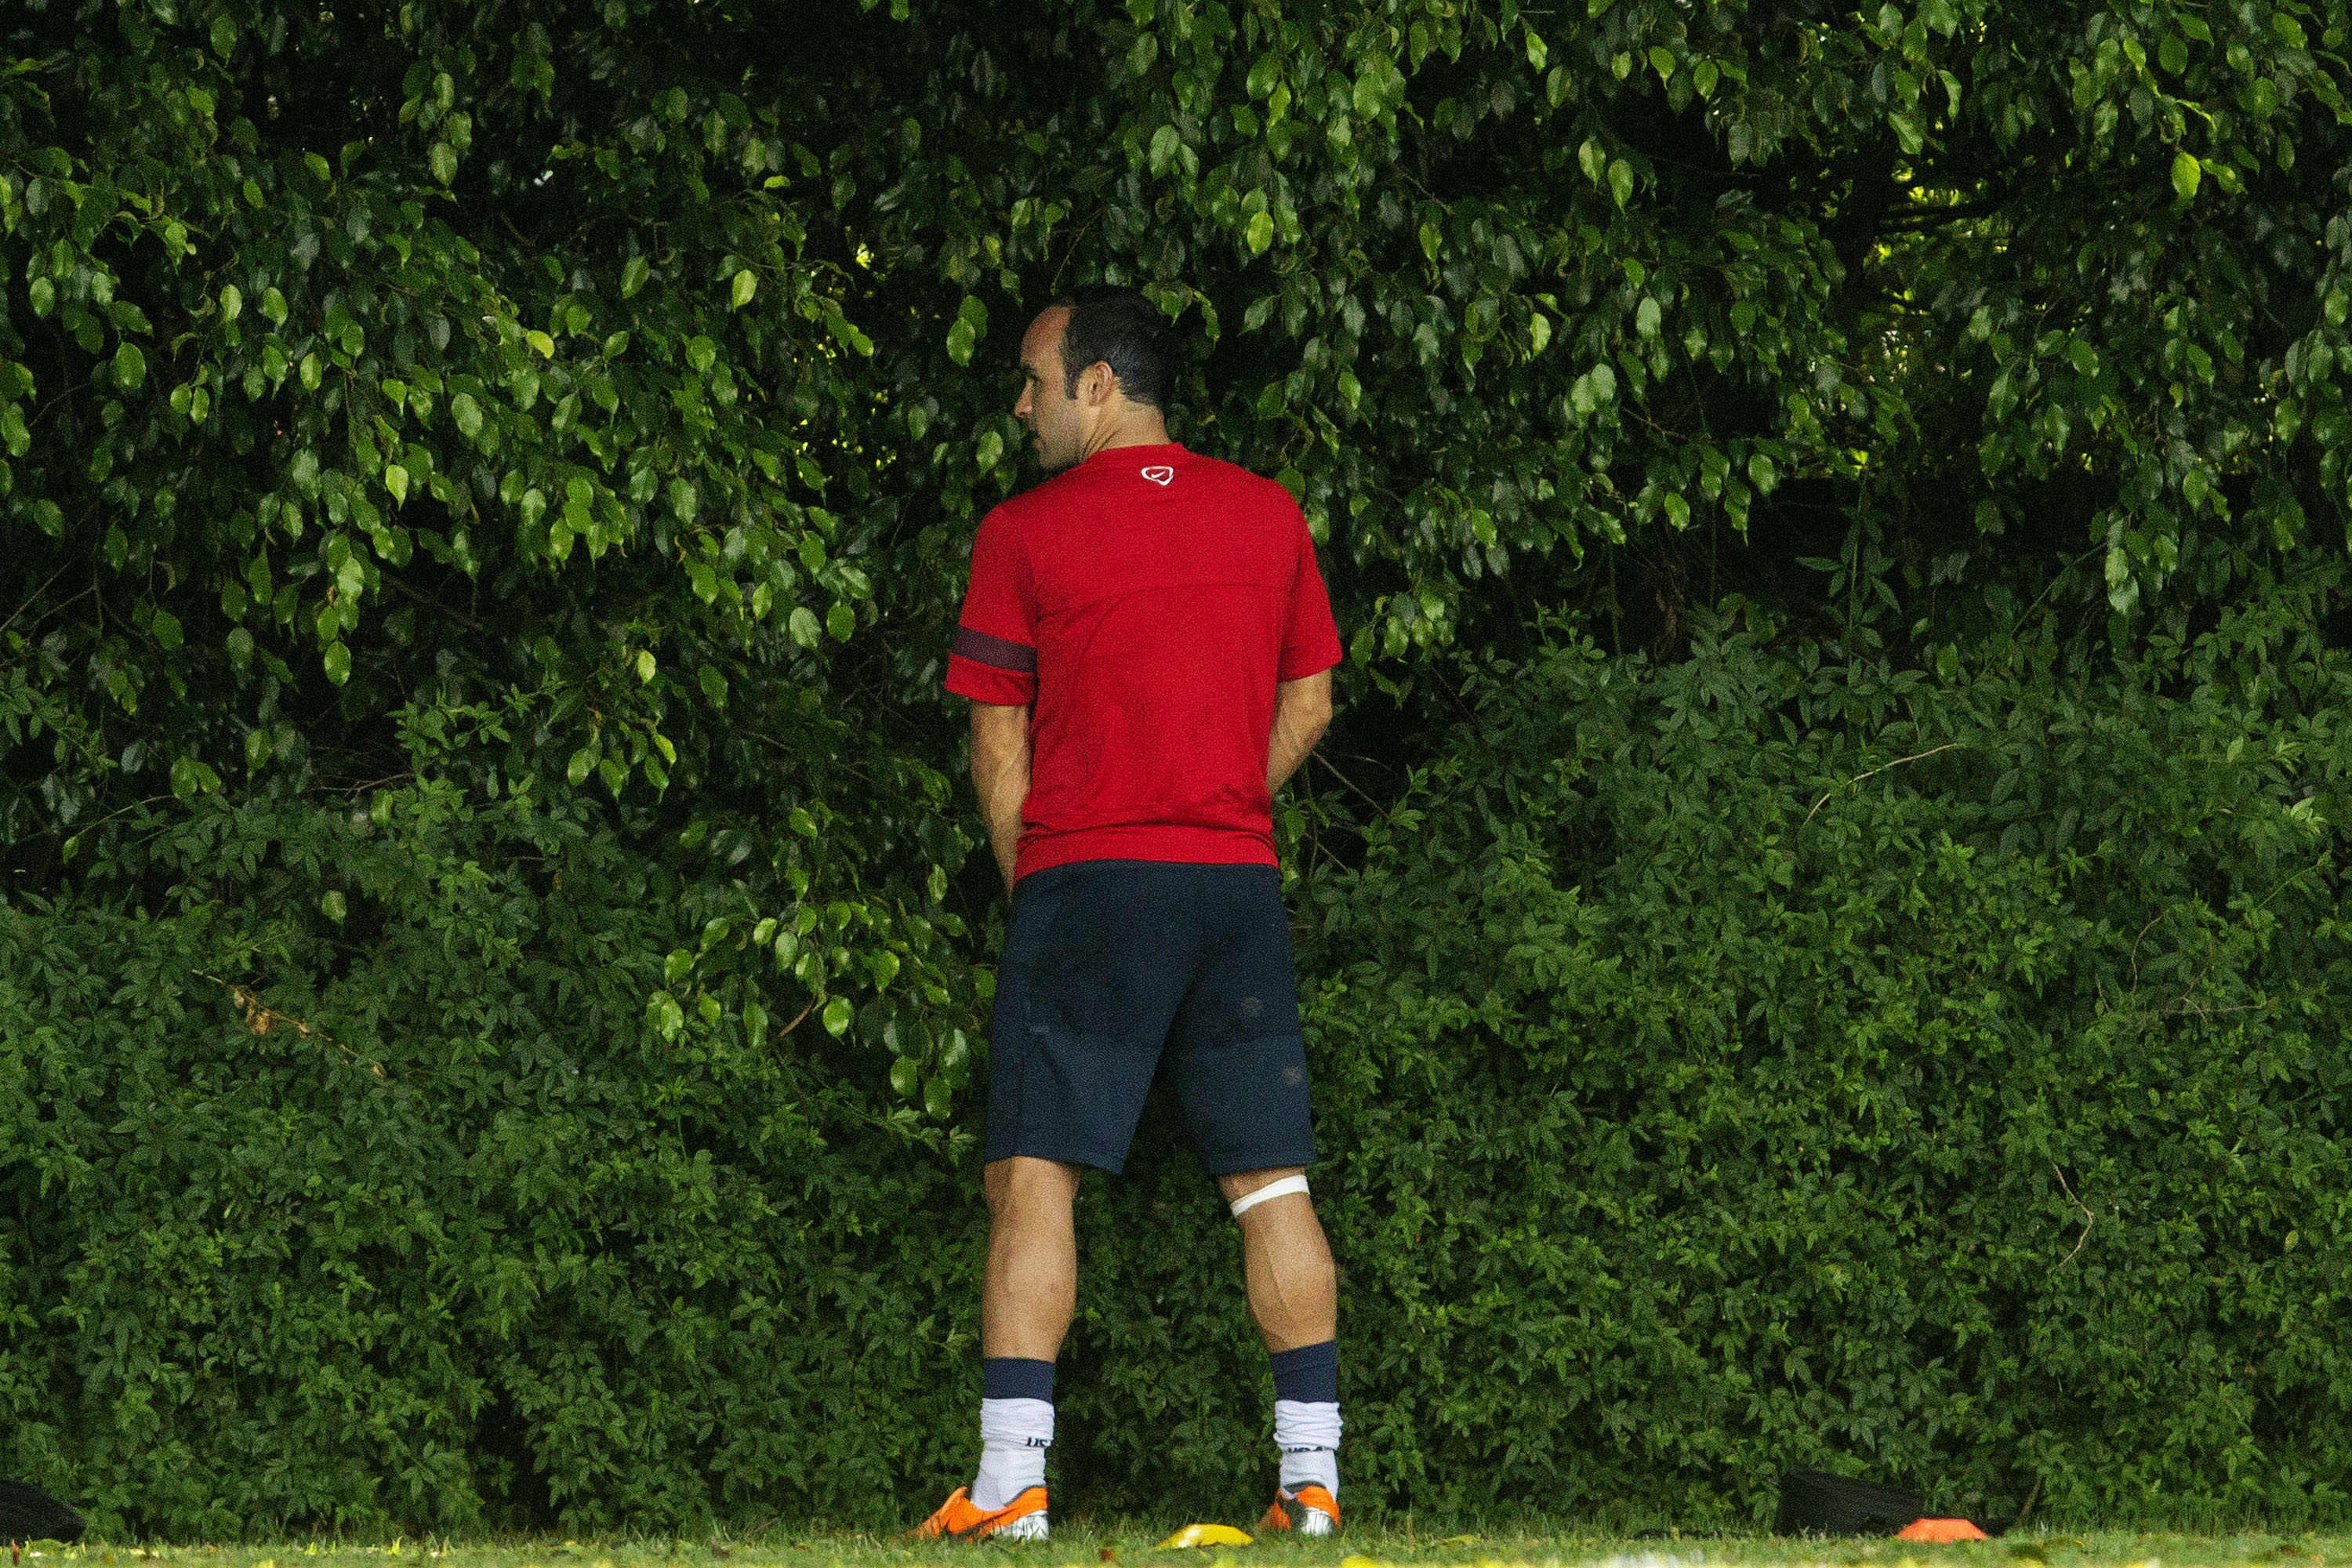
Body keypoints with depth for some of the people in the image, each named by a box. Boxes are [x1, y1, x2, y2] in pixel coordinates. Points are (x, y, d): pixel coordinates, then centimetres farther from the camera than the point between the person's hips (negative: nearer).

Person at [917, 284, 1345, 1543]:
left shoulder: (1025, 532, -2)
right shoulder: (1267, 514, 10)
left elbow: (998, 740, 2)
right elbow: (1310, 700, 15)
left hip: (1086, 875, -4)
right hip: (1239, 876, 4)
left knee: (1034, 1177, -4)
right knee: (1270, 1180, 6)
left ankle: (1011, 1482, -13)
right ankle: (1313, 1476, 3)